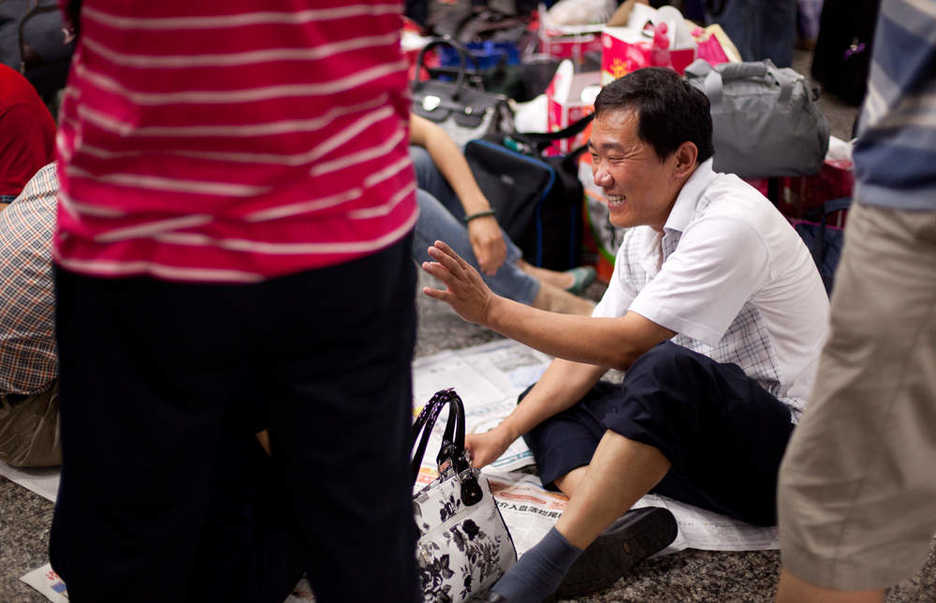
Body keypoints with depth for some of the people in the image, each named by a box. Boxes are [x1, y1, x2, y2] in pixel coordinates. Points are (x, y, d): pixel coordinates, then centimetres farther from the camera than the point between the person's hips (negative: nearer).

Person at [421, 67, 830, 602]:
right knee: (547, 405, 4)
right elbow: (589, 356, 8)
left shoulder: (731, 224, -21)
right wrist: (503, 434, -1)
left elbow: (623, 343, -27)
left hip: (784, 441, -9)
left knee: (665, 367, -37)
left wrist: (494, 311, -23)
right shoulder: (647, 229, 7)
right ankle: (614, 532, -24)